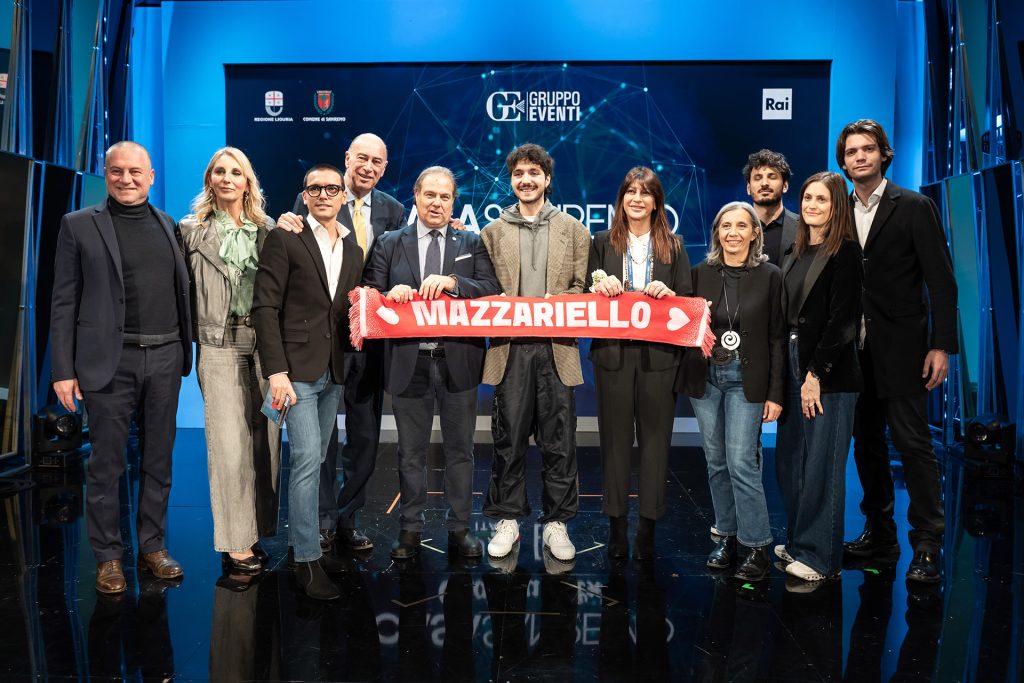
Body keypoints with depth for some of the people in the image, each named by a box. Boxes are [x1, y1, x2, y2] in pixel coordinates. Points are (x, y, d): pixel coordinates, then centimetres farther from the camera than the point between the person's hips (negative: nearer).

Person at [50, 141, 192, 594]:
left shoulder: (169, 226, 10)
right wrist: (63, 369, -6)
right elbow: (64, 302, -2)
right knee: (106, 463, 4)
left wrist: (187, 353, 6)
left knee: (158, 460, 11)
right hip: (110, 361, -3)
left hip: (165, 358, 3)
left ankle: (153, 547, 24)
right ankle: (108, 557, 17)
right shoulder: (79, 225, 1)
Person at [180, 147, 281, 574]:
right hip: (220, 345, -3)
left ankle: (255, 530, 19)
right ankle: (235, 543, 6)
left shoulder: (269, 230, 10)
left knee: (265, 439, 6)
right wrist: (193, 331, -1)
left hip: (265, 342, 3)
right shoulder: (192, 230, 5)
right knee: (230, 442, -4)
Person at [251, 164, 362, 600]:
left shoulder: (353, 252, 14)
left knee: (314, 461, 13)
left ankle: (302, 542, 25)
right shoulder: (284, 240, -4)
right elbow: (265, 308, -9)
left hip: (333, 372, 6)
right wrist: (276, 372, -15)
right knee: (306, 458, -9)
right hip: (297, 368, -6)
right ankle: (306, 560, 0)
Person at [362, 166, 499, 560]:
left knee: (460, 449, 8)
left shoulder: (472, 243, 7)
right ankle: (410, 529, 23)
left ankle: (459, 529, 20)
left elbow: (492, 290, -6)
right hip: (409, 361, 0)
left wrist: (453, 282, -20)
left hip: (458, 360, 0)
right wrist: (390, 294, -19)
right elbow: (370, 295, 2)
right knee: (411, 451, 10)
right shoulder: (389, 244, 8)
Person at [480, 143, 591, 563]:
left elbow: (581, 288, 6)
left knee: (559, 441, 3)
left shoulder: (573, 229, 10)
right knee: (508, 439, 5)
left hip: (557, 346, 0)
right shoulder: (493, 232, 12)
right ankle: (507, 520, 18)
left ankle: (556, 523, 15)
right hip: (510, 347, 0)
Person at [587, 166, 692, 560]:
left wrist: (667, 293, -13)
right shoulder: (603, 243, 9)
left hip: (658, 354, 0)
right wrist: (600, 288, -13)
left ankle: (648, 529, 11)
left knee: (655, 438, 2)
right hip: (613, 353, 0)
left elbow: (688, 301, 7)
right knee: (615, 439, 4)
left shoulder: (673, 246, 10)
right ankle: (616, 524, 14)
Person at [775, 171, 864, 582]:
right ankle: (798, 542, 24)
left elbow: (841, 321, -13)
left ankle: (821, 555, 11)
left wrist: (816, 374, -15)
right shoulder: (797, 252, 15)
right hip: (793, 366, 7)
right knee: (789, 460, 10)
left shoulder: (845, 252, -7)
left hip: (829, 374, -7)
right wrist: (792, 371, 6)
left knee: (821, 466, -1)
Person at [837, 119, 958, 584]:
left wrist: (941, 345, -12)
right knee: (867, 441, 11)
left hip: (900, 347, -5)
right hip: (854, 349, 5)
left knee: (913, 441, -5)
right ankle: (879, 531, 24)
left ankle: (927, 545, 4)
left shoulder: (914, 207, -3)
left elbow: (941, 280, -6)